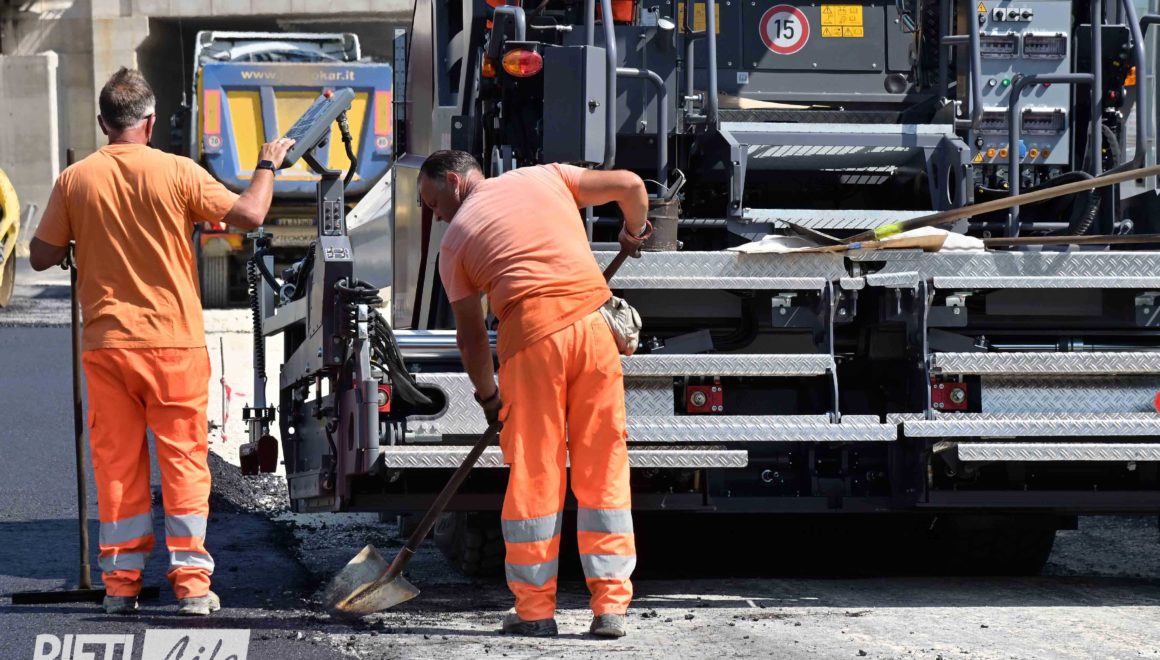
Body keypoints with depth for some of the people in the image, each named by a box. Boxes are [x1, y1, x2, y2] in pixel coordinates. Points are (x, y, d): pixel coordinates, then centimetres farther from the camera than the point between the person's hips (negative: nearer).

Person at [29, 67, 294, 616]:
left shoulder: (74, 180, -2)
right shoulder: (177, 173, -7)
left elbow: (42, 256, 4)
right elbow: (251, 214, -5)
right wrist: (267, 166, 12)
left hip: (106, 344, 2)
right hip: (174, 343, -2)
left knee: (117, 464, 9)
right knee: (184, 462, 5)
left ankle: (120, 583, 11)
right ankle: (191, 583, 2)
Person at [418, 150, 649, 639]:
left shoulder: (455, 239, 14)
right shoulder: (543, 177, 20)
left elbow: (470, 335, 16)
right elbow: (630, 186, 18)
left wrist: (488, 396, 28)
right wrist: (634, 231, 38)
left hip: (531, 330, -3)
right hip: (593, 323, 3)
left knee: (534, 472, 5)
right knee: (604, 469, 7)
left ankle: (535, 608, 8)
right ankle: (610, 606, 6)